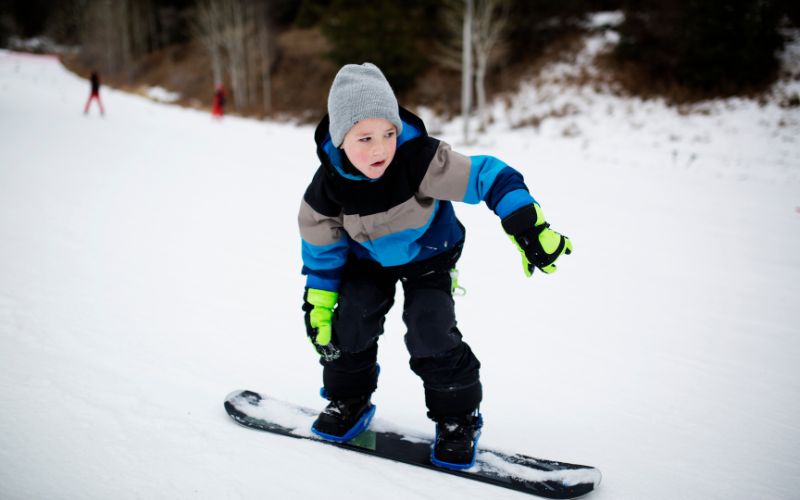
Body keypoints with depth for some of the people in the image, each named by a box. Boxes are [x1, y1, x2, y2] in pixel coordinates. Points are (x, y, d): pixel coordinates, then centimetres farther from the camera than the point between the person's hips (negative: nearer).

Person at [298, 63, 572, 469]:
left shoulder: (421, 161, -38)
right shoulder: (328, 186, -25)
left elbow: (489, 177, -36)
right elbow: (321, 248, -9)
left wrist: (530, 229, -43)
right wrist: (318, 303, -5)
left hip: (429, 256, -3)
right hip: (368, 258, 3)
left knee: (430, 331, -15)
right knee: (353, 318, -9)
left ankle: (458, 416, 7)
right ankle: (349, 399, 19)